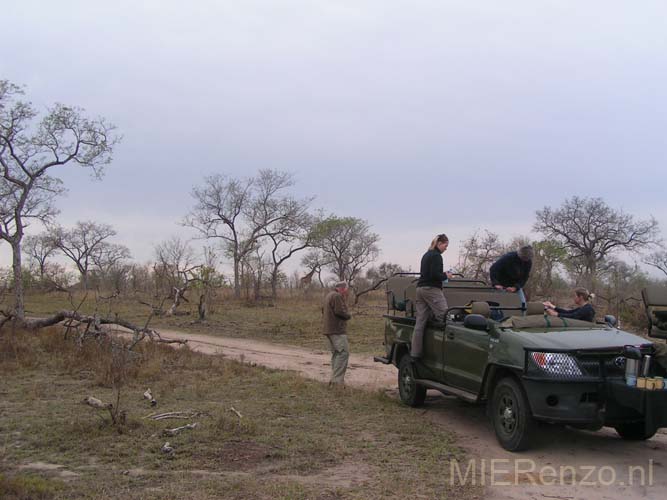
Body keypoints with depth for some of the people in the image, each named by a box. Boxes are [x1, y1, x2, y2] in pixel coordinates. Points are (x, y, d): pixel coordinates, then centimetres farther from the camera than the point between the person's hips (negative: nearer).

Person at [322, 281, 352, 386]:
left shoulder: (329, 295, 20)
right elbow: (340, 311, -21)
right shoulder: (337, 296, -13)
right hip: (337, 330, -11)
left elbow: (324, 311, 26)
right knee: (343, 353, -12)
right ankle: (338, 380, -17)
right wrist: (348, 316, -2)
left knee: (336, 354, 15)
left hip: (329, 330, 11)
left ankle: (334, 379, 16)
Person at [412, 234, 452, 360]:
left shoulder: (426, 255, 20)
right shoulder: (436, 256, -8)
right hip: (431, 289, -9)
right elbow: (435, 275, -17)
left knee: (420, 322, 4)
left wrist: (442, 274, 18)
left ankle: (415, 353, 1)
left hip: (420, 288, 9)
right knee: (444, 317, -11)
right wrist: (445, 276, 0)